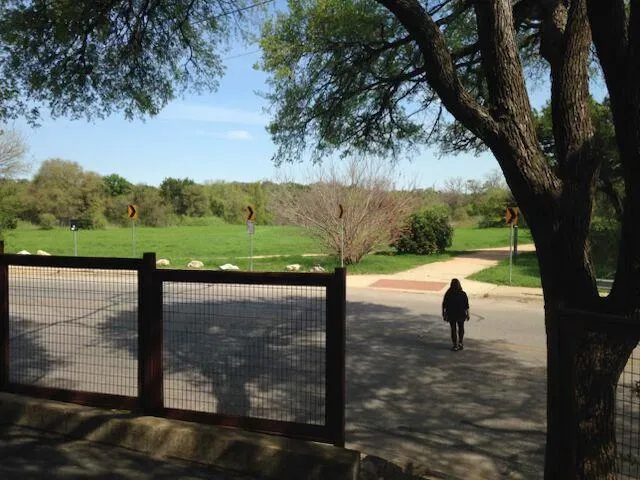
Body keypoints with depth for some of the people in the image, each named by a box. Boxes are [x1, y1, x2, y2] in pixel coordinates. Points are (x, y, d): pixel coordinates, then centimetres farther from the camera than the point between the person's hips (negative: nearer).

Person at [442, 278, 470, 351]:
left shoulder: (448, 294, -13)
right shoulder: (463, 294, -12)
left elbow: (444, 305, -7)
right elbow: (466, 306, -6)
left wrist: (444, 315, 4)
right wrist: (467, 314, 5)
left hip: (451, 315, -1)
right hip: (461, 314, 1)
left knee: (453, 329, 9)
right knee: (461, 328, 21)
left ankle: (455, 346, 11)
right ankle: (460, 343, 25)